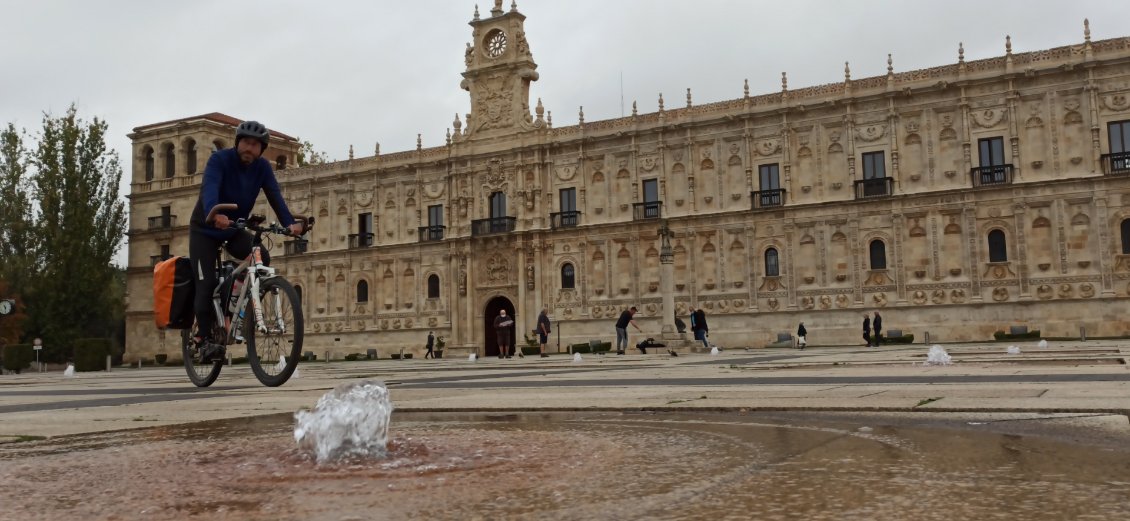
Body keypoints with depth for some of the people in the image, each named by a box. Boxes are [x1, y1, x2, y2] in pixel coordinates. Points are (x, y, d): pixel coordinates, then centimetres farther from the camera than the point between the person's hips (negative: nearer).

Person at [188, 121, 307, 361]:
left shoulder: (262, 167, -9)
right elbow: (210, 188, -39)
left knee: (262, 258, -22)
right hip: (205, 229, -4)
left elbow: (275, 196, -21)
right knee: (207, 283, -13)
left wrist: (290, 223, -39)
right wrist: (215, 215, -60)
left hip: (234, 229, 4)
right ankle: (203, 338, -3)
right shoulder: (220, 159, -22)